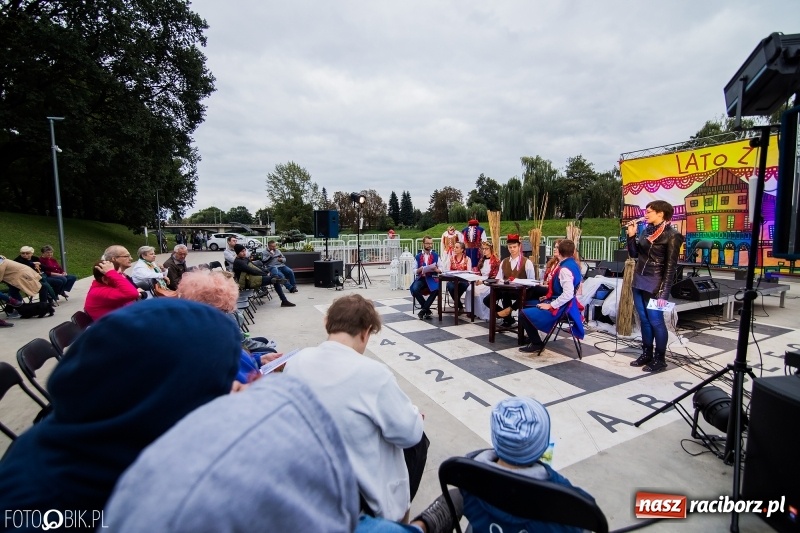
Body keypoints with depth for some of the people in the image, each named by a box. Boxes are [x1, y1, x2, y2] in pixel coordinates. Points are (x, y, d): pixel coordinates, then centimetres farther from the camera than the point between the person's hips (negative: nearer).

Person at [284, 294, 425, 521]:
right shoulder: (373, 373, -29)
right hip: (365, 495, -5)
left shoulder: (295, 362, -11)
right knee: (419, 438, 21)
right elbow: (410, 434, -18)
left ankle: (396, 513, 42)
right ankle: (397, 516, 39)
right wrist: (414, 414, 2)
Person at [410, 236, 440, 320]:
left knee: (436, 290, -33)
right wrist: (419, 270, -14)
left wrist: (436, 269, -15)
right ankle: (427, 310, -9)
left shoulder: (435, 256, 9)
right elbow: (414, 271, 7)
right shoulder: (418, 256, 9)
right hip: (421, 278, 1)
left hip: (432, 278, -1)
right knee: (414, 289, -29)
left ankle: (423, 310, -13)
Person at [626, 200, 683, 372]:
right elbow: (634, 254, 14)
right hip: (639, 282, 7)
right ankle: (646, 354, 24)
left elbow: (670, 267, -14)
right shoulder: (647, 231, 10)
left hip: (655, 285, -7)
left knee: (656, 321, 1)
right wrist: (631, 236, 1)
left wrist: (664, 293, -18)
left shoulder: (671, 235, -11)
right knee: (644, 320, 13)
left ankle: (660, 359, 15)